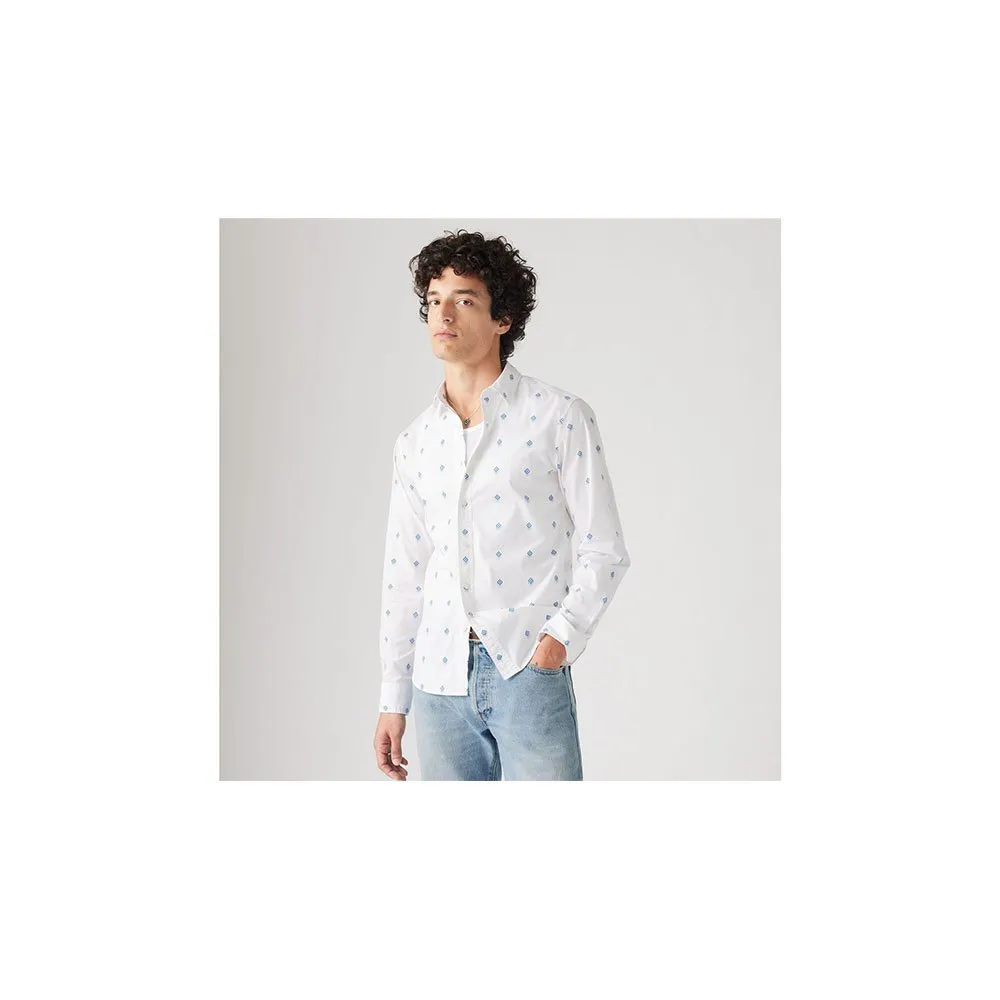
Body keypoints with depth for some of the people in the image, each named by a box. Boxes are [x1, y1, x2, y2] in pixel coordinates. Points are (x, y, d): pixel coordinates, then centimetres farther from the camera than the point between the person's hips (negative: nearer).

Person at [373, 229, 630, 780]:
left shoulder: (560, 417, -1)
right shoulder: (415, 440, 12)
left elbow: (604, 551, -1)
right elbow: (403, 575, 15)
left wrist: (562, 635, -16)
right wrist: (392, 701, 13)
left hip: (529, 672, -4)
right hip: (441, 679, 4)